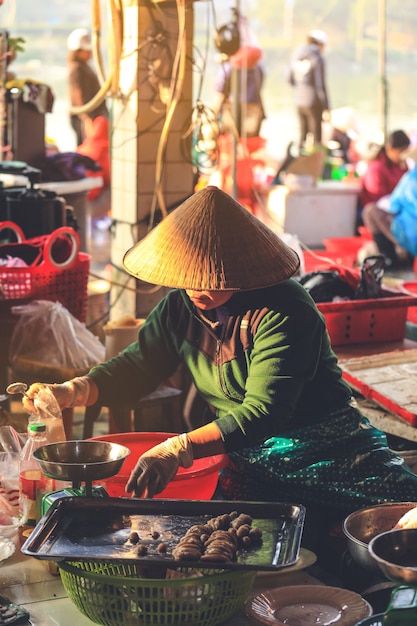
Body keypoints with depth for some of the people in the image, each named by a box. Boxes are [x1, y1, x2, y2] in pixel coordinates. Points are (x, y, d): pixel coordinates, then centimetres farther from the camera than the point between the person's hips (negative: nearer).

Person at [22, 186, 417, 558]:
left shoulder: (284, 312, -17)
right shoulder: (180, 307, 6)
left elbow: (262, 412, -26)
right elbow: (135, 367, 14)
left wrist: (179, 449, -37)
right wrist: (72, 392, -6)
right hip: (244, 460, 5)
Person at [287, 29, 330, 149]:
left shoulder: (296, 55, 5)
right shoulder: (318, 58, -14)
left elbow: (290, 79, 14)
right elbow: (321, 85, -16)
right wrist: (326, 108, -12)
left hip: (299, 102, 6)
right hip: (314, 103, -6)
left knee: (303, 134, 16)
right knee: (316, 136, 2)